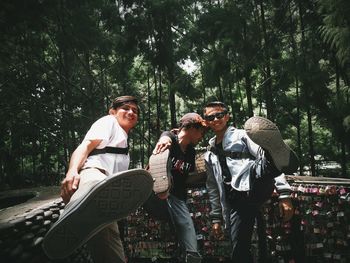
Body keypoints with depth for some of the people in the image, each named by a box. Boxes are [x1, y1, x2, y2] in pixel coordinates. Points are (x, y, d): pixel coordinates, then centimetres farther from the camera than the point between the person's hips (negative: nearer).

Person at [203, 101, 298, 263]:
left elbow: (266, 160, 0)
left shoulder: (241, 136, 11)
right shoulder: (210, 155, 25)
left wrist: (284, 194, -10)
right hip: (234, 202, 5)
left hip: (253, 190, -4)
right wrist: (216, 218, 22)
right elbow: (213, 188, 28)